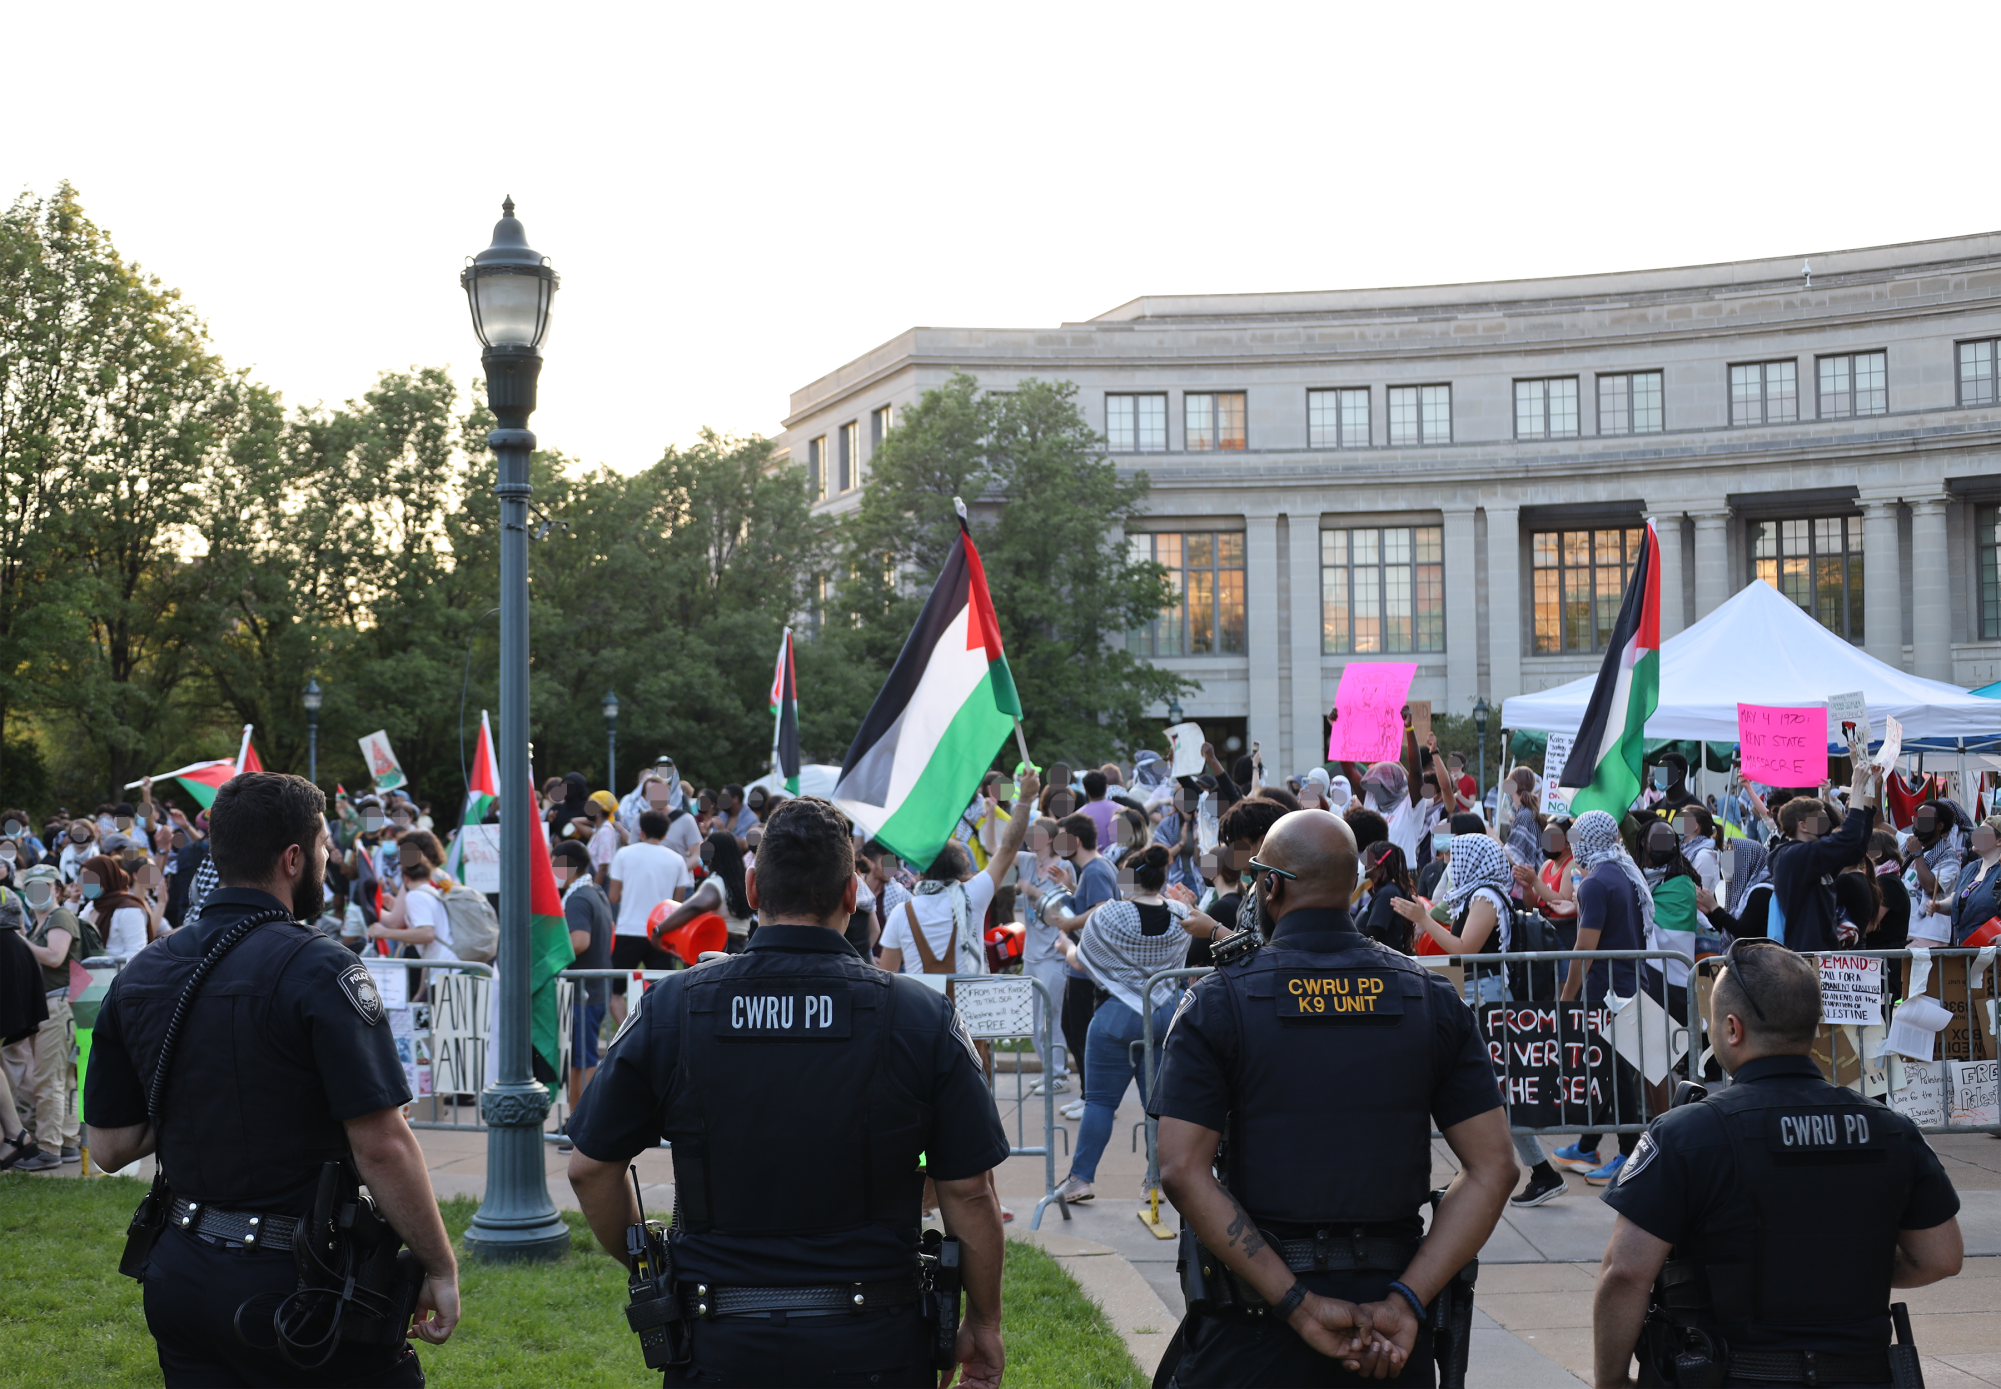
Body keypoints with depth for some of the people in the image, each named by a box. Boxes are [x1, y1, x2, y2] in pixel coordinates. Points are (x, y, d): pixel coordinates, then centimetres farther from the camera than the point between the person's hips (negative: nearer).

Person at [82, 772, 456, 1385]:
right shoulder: (318, 970, -15)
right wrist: (440, 1267, -10)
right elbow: (382, 1146, -19)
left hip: (180, 1279, 7)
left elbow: (108, 1146, 9)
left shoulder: (140, 976, 5)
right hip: (293, 1284, -6)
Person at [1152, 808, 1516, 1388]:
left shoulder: (1219, 1002, -4)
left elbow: (1183, 1171, -15)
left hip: (1256, 1318, -2)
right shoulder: (1430, 999, 2)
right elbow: (1493, 1167, -5)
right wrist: (1404, 1301, -10)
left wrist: (1297, 1305, -16)